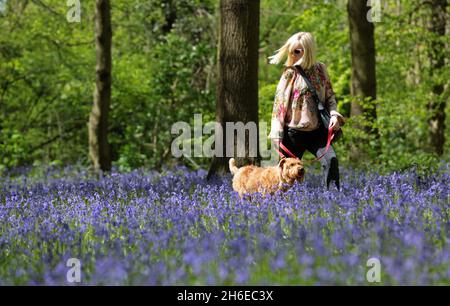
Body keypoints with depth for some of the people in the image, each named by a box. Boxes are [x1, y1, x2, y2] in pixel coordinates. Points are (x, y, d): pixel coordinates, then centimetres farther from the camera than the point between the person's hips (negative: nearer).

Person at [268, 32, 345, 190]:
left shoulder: (320, 69, 5)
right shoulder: (289, 73, -3)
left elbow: (330, 95, 13)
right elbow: (279, 103, -3)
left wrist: (334, 114, -7)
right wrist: (277, 134, -7)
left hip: (317, 130, 2)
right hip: (294, 132, -2)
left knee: (331, 159, -19)